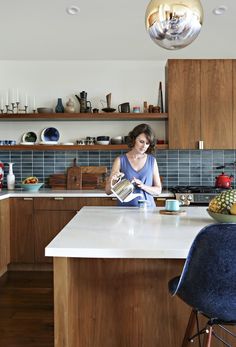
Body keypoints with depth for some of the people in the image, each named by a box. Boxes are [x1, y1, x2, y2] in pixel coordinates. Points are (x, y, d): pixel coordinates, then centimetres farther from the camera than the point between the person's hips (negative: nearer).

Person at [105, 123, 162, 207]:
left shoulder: (152, 161, 5)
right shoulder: (120, 160, 1)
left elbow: (158, 190, 7)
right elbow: (108, 191, 2)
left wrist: (143, 186, -10)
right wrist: (113, 180, -18)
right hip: (125, 208, -1)